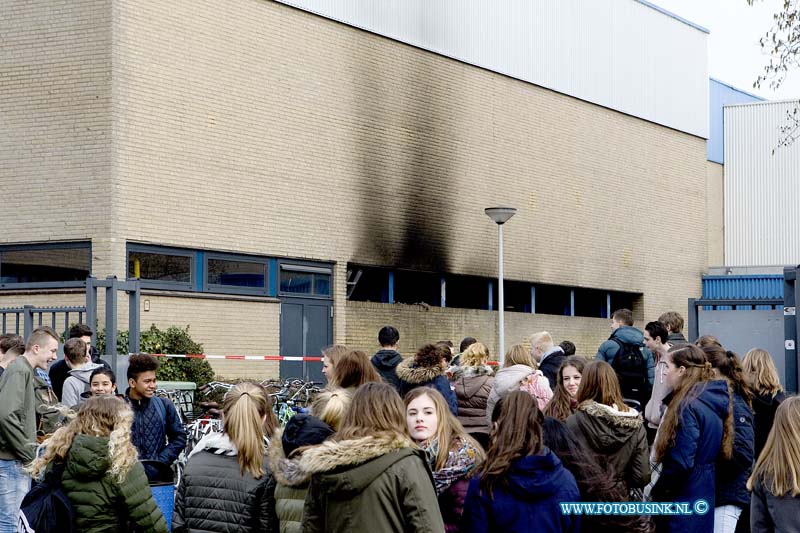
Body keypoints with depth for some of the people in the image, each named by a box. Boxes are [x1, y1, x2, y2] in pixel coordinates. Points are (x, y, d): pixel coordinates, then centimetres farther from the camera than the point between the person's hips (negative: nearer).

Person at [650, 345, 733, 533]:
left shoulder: (688, 406, -20)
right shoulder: (712, 401, 8)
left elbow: (681, 462, -24)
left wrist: (656, 493, -10)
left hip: (684, 502, -9)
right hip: (705, 494, 9)